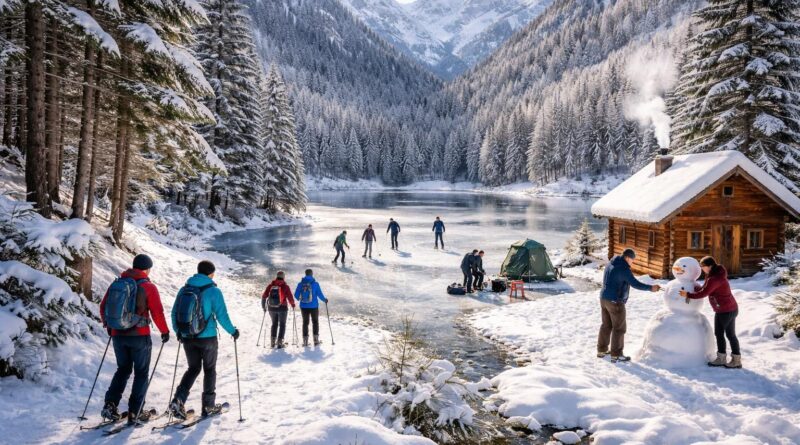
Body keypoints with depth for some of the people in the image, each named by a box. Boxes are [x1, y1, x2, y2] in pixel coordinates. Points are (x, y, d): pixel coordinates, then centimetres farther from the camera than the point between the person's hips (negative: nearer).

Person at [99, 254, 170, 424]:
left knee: (123, 369, 22)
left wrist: (108, 325, 28)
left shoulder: (116, 283, 6)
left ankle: (110, 404, 9)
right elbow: (157, 312, -11)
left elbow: (103, 307, 12)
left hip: (118, 335, 5)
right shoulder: (148, 287, -8)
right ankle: (134, 412, 8)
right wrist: (165, 331, 3)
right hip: (140, 336, -5)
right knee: (141, 373, 8)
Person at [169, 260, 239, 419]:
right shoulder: (213, 291, -11)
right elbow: (222, 315, -12)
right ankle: (208, 406, 18)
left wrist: (178, 331, 23)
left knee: (193, 368, 19)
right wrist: (233, 331, 3)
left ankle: (178, 400, 1)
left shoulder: (184, 289, 3)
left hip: (187, 338, 4)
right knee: (209, 370, 12)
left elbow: (174, 312, 8)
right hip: (207, 338, -4)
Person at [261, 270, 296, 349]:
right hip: (282, 308, -3)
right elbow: (290, 297, -11)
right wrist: (293, 304, 9)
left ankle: (272, 342, 19)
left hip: (271, 308, 3)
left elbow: (264, 296, 0)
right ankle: (279, 343, 6)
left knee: (274, 324, 21)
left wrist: (263, 306, 14)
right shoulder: (285, 286, -10)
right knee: (282, 325, 11)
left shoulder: (271, 285, -1)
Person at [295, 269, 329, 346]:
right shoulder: (315, 283, -9)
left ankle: (305, 340, 11)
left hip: (304, 306, 2)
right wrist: (324, 300, 9)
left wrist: (299, 299, 22)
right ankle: (316, 339, 7)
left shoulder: (300, 284, -3)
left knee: (305, 322, 14)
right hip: (313, 306, -2)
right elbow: (320, 294, -10)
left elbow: (296, 294, -1)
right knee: (315, 322, 14)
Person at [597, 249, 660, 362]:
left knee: (606, 325, 17)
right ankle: (616, 355, 6)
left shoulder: (611, 263, 8)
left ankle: (602, 350, 25)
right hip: (615, 301, -9)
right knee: (619, 328, 1)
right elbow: (635, 284, -19)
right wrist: (650, 288, -7)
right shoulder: (623, 268, -20)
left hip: (604, 298, 9)